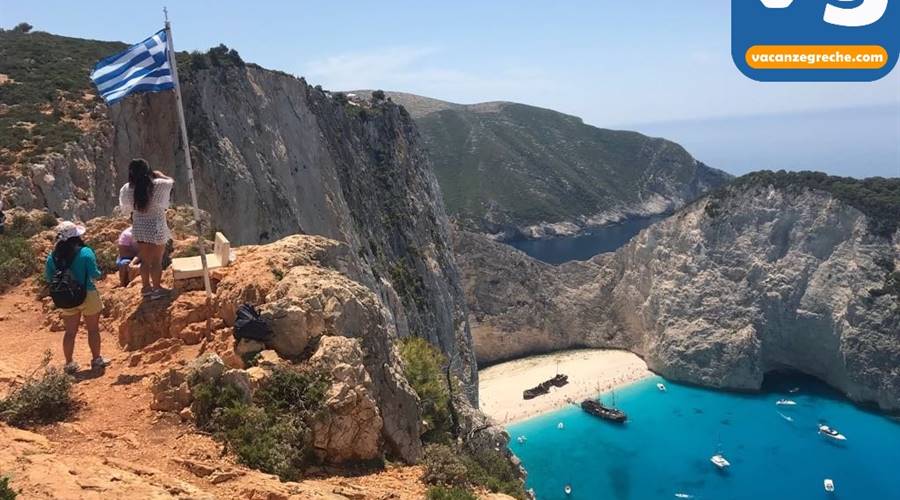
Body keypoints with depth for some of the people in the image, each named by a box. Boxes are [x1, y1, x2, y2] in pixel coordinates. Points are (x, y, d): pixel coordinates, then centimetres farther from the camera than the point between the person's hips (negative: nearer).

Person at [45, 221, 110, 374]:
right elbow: (94, 274, -18)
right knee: (93, 329, 12)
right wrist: (99, 272, 3)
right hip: (88, 295, -3)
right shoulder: (85, 252, -17)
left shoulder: (53, 256, -5)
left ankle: (69, 364, 21)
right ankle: (96, 360, 21)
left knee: (70, 332, 14)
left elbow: (48, 277, 3)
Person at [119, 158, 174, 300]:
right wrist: (159, 174, 16)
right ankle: (156, 289, 17)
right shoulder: (158, 185, -18)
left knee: (145, 260, 18)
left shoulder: (127, 189, -7)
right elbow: (171, 181, 3)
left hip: (139, 229, 4)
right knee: (157, 260, 8)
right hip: (156, 228, -4)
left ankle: (146, 287, 30)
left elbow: (127, 210, 5)